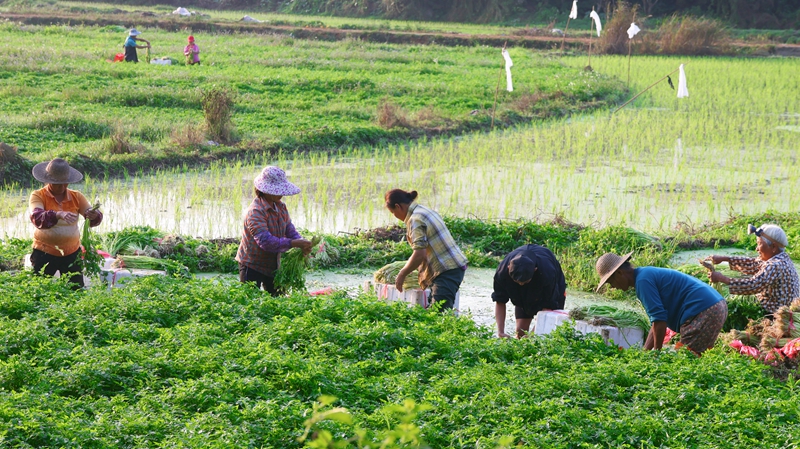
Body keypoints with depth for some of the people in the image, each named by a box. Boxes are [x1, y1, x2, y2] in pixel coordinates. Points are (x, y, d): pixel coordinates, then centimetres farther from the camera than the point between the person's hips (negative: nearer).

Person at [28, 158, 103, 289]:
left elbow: (94, 216, -4)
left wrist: (94, 215, -30)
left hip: (72, 252, 3)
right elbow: (37, 217, -25)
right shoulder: (38, 196, -7)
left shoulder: (76, 196, 3)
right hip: (44, 253, -3)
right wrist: (58, 215, -43)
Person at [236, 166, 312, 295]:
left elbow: (290, 230, -1)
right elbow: (265, 241, -36)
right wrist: (294, 243, -39)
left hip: (273, 264, 8)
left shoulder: (281, 207, 2)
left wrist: (302, 243, -24)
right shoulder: (255, 212, -27)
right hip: (252, 265, -8)